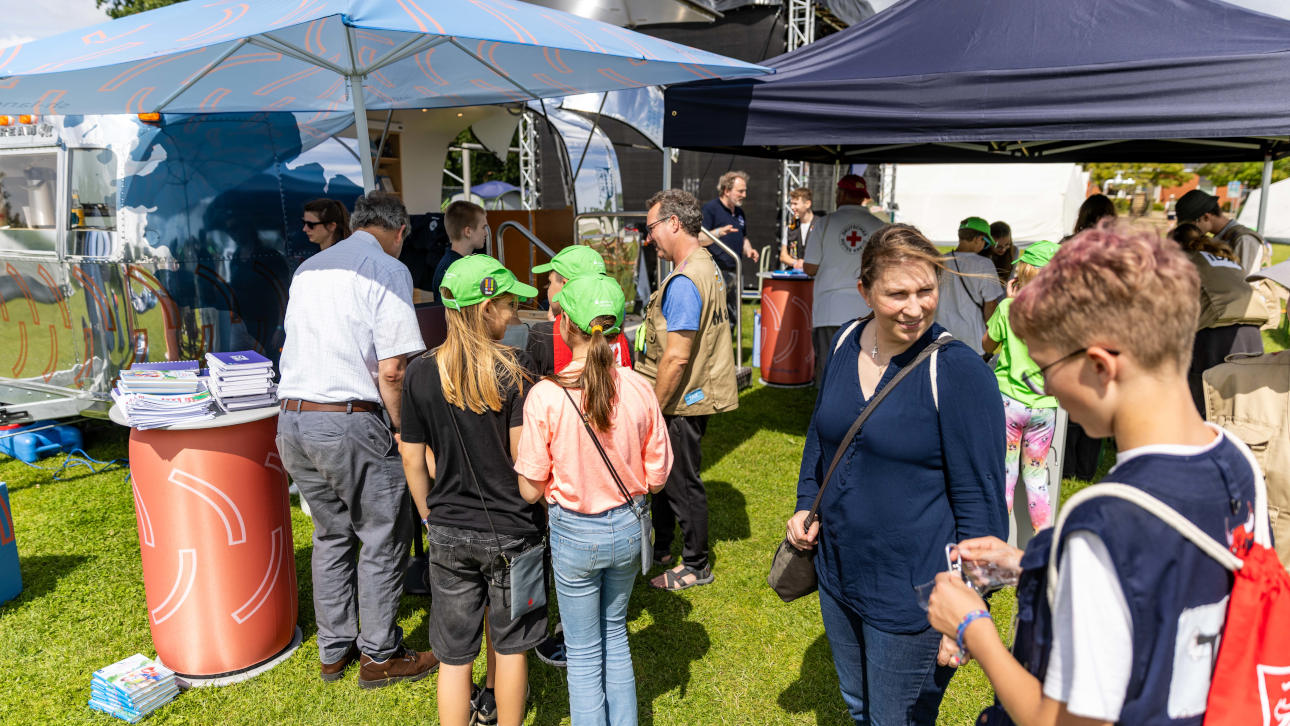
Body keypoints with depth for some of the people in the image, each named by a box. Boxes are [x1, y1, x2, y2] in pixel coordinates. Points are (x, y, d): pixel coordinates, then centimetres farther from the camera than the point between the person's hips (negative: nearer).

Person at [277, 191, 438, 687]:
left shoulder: (308, 269, 15)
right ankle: (379, 655, 19)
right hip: (348, 422, -7)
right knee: (383, 540, 8)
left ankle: (334, 650, 30)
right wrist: (402, 428, -2)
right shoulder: (388, 270, -8)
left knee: (331, 535, 20)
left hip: (291, 419, 8)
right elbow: (392, 372, -15)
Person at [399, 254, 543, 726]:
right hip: (511, 529, -2)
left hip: (448, 533, 3)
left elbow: (412, 460, 0)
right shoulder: (512, 368, -16)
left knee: (455, 655, 13)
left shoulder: (420, 372, -6)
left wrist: (430, 517, 14)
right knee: (509, 642, 19)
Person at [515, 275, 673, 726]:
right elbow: (656, 478, -4)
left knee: (585, 651, 15)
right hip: (628, 528, 3)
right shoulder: (638, 388, -12)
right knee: (615, 634, 26)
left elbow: (530, 490, -13)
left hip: (574, 532, -3)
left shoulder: (546, 395, -20)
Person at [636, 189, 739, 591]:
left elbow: (676, 357, -27)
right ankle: (660, 548, 38)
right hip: (695, 394, 10)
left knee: (682, 483, 5)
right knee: (664, 474, 22)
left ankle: (696, 566, 22)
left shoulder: (684, 282, -24)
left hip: (681, 403, -10)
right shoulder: (707, 266, 9)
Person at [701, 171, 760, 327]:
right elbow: (699, 239, -13)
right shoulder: (710, 208, -6)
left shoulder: (739, 212, 18)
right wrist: (720, 232, -28)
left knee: (732, 317, 12)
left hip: (735, 272, 8)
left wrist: (748, 250, 9)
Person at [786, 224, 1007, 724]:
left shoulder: (959, 372, -20)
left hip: (910, 598, -6)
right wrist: (806, 507, 6)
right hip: (838, 575, 6)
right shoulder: (847, 345, -1)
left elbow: (980, 500, -16)